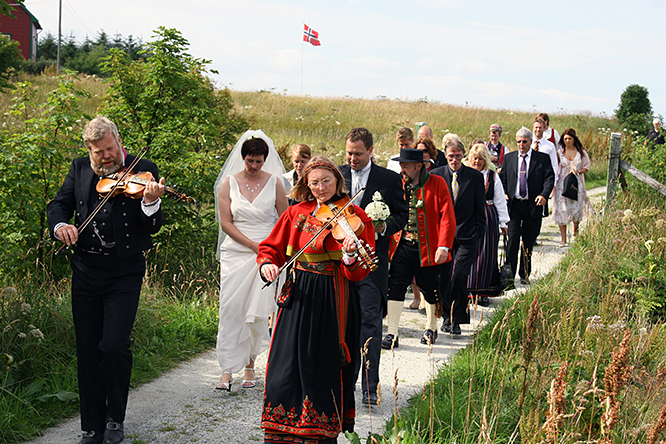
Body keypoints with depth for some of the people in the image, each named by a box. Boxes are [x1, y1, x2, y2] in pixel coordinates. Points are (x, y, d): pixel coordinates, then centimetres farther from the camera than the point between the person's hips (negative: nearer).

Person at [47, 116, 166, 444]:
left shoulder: (142, 171, -4)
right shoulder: (80, 169, 7)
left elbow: (153, 227, -9)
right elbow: (58, 204, 14)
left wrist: (150, 202, -31)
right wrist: (60, 224, -9)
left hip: (124, 273, -4)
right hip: (85, 271, 4)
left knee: (114, 346, -14)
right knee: (87, 351, 7)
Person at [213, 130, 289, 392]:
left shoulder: (274, 182, 3)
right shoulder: (228, 183, 3)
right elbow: (225, 223, -1)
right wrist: (254, 245, -9)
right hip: (235, 254, 0)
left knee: (257, 313, -1)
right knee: (230, 310, -8)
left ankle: (250, 365, 12)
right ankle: (227, 370, -7)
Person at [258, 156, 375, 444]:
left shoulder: (355, 217, -2)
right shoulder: (296, 213, 8)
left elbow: (360, 273, -9)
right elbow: (271, 247, 12)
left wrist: (350, 255, -30)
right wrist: (267, 264, -9)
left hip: (333, 301, -3)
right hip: (298, 297, 3)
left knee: (326, 364, 3)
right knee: (288, 361, 0)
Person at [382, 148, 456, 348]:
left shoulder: (437, 184, -6)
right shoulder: (399, 185, 6)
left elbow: (447, 217, -9)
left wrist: (444, 246, -17)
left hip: (427, 247, -3)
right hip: (402, 245, 3)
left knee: (430, 290, 9)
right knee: (394, 287, -5)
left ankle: (432, 328, 31)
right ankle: (392, 334, -1)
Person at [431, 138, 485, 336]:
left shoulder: (475, 177, 2)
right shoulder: (435, 175, 4)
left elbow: (480, 210, 6)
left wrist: (477, 234, 0)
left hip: (466, 236, -1)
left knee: (459, 277, -10)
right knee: (443, 278, 4)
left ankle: (457, 320, 2)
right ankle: (446, 316, 21)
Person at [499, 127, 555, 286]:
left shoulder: (542, 158, 3)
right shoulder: (509, 158, 10)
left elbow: (549, 178, -4)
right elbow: (503, 179, 14)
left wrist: (544, 195, -20)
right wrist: (504, 194, -4)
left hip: (533, 206, 0)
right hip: (513, 204, 0)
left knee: (528, 242, 8)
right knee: (513, 238, -10)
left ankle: (525, 275, 20)